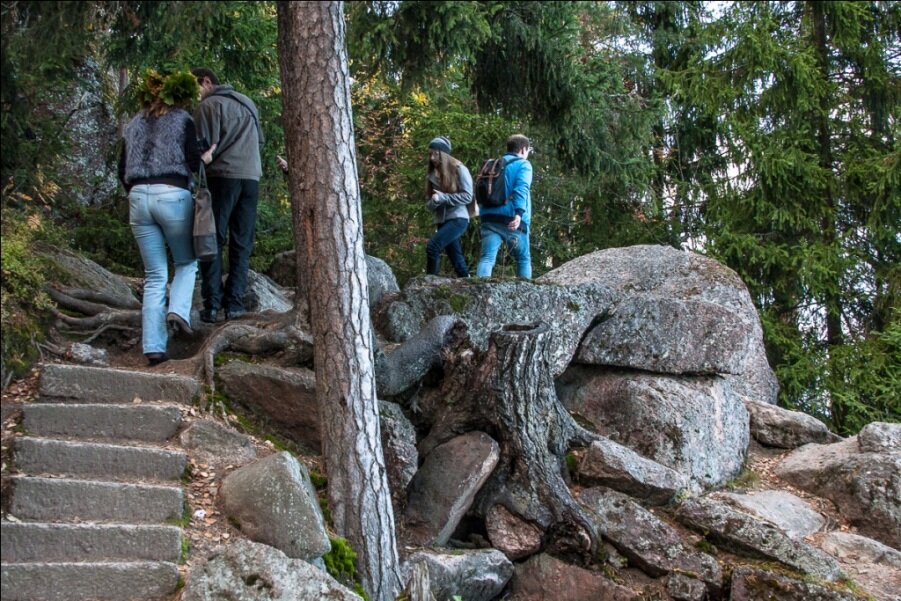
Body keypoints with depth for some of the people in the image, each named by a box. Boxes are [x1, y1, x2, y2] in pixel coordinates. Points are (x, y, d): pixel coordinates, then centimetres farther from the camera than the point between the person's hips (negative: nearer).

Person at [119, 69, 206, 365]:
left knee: (154, 276, 7)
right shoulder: (183, 119, 6)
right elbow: (194, 162, -2)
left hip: (138, 196, 4)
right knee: (186, 263, 17)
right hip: (173, 194, -4)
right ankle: (178, 311, -9)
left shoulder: (134, 124, 21)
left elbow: (122, 170, 18)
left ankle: (153, 346, -1)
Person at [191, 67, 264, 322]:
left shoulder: (208, 105, -2)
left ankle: (212, 305, -5)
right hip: (252, 177, 5)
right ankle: (234, 304, 1)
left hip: (222, 177, -5)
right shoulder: (247, 102, 18)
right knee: (242, 244, 7)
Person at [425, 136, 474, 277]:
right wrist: (434, 202, -12)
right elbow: (429, 204, 12)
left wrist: (442, 197, -16)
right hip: (441, 221, 6)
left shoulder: (459, 170, -4)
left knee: (432, 246, -23)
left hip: (457, 218, -6)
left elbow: (467, 196, -10)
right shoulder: (432, 176, 13)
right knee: (458, 262, 4)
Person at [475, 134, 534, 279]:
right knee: (523, 259, 12)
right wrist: (519, 213, -24)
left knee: (487, 258, -9)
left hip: (490, 218, 4)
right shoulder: (523, 164, 4)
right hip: (512, 219, -4)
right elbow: (521, 189, -13)